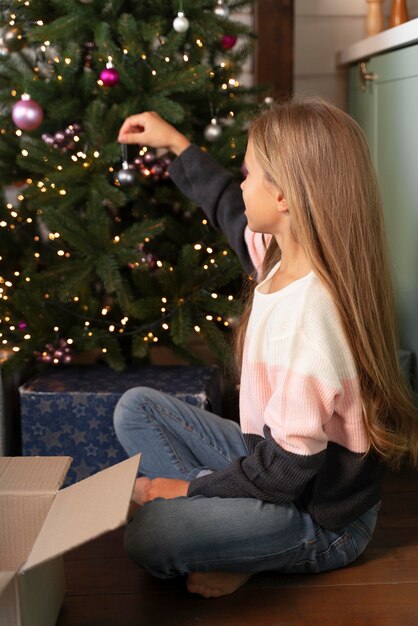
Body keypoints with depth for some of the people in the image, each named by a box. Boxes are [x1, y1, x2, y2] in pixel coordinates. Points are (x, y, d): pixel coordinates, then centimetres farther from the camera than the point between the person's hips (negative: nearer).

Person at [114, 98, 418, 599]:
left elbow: (288, 470, -27)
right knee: (136, 407, 9)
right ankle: (217, 521, -3)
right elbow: (230, 210, 19)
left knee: (147, 538, -28)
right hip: (272, 457, 9)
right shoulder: (285, 258, -5)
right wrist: (175, 143, 26)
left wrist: (191, 486, -14)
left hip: (320, 517, -9)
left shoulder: (308, 315, -33)